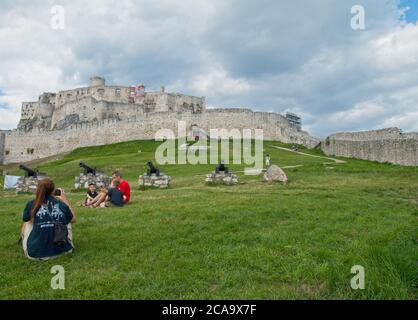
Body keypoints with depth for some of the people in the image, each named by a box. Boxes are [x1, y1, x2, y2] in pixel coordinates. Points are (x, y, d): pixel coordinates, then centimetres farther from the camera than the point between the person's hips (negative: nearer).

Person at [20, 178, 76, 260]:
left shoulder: (31, 204, -6)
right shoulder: (62, 204, -5)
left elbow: (25, 219, 17)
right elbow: (73, 219, 15)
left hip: (36, 252, 0)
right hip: (61, 249, 0)